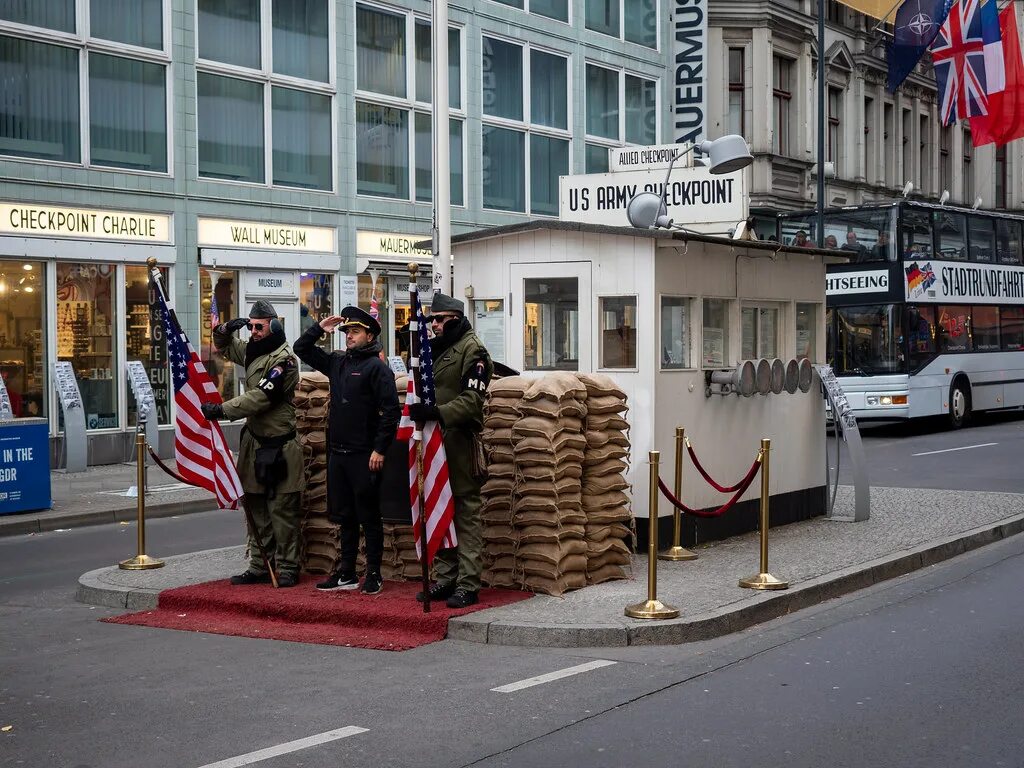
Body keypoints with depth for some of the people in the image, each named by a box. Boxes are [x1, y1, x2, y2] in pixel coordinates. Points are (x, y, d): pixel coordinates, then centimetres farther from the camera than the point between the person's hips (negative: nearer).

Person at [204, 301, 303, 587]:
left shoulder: (283, 360, -16)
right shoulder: (251, 351, 12)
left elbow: (259, 398, -24)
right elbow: (222, 346, 29)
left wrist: (221, 410, -25)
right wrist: (226, 329, 7)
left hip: (277, 447, -9)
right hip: (254, 442, 9)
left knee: (281, 511, -5)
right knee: (255, 508, 12)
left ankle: (286, 568, 2)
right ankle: (260, 567, 19)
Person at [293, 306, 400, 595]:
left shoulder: (377, 367, -8)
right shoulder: (337, 362, 13)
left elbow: (391, 410, -14)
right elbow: (301, 349, 23)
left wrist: (380, 449, -17)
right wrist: (319, 328, 8)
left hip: (364, 456, -7)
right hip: (337, 452, 7)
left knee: (369, 516, 0)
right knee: (344, 515, 13)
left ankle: (374, 575, 8)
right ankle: (346, 574, 20)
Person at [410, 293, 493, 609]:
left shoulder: (472, 349, -8)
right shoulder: (433, 347, 18)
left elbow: (471, 400, -17)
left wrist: (438, 413, -28)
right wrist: (418, 408, 9)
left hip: (459, 440, -9)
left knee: (466, 511, -6)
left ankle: (467, 585, -4)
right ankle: (445, 579, 21)